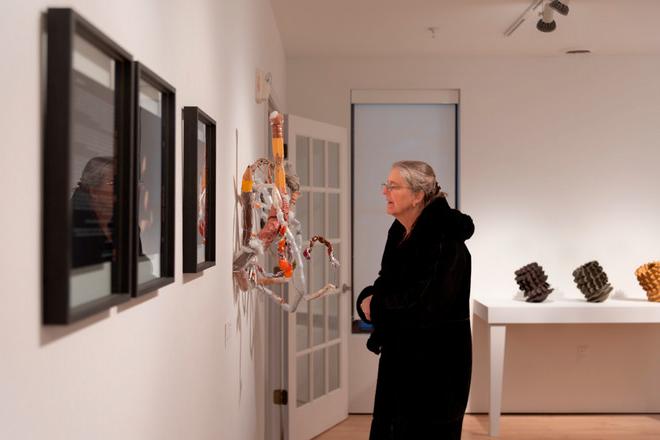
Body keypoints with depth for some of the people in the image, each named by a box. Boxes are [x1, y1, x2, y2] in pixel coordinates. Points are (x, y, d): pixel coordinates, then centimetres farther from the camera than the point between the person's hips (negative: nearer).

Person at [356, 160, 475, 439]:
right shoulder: (399, 233, 7)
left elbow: (428, 304, -26)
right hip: (400, 357, 8)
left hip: (435, 363, -8)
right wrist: (368, 298, -9)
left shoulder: (444, 240, -19)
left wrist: (375, 304, -12)